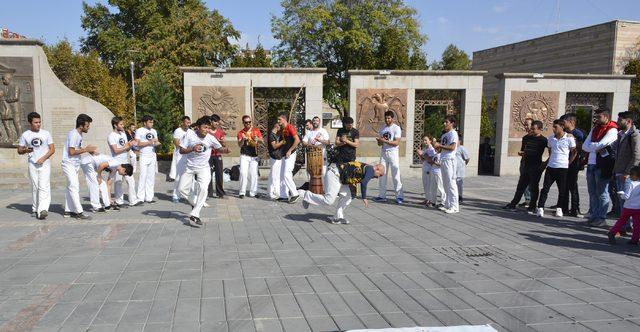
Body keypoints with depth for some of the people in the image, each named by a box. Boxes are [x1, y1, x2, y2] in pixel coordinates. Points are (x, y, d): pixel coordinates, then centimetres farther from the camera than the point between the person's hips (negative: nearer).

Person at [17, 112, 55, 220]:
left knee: (44, 187, -12)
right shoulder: (25, 135, 4)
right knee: (35, 187, 8)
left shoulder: (46, 133, 3)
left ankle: (43, 210, -20)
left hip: (45, 164, -1)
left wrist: (43, 158, -11)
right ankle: (35, 208, 19)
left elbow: (52, 149, 3)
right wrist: (26, 150, -14)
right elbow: (19, 150, 9)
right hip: (32, 164, 2)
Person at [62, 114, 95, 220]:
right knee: (74, 187, -9)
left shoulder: (79, 135, 11)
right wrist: (85, 150, -15)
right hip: (69, 164, -10)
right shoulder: (73, 134, -18)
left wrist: (87, 149, 5)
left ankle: (68, 211, 20)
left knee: (71, 187, 13)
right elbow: (71, 152, -21)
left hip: (74, 165, 10)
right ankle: (79, 212, -8)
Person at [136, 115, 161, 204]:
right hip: (144, 156, -6)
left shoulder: (154, 131, 14)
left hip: (153, 156, 6)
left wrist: (157, 143, -8)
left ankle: (149, 197, 11)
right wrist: (149, 142, -16)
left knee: (151, 177, 6)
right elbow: (138, 144, -11)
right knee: (143, 176, -6)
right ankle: (140, 198, 0)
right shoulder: (139, 131, -3)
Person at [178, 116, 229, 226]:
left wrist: (226, 150, -21)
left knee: (203, 188, -20)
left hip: (203, 168, -1)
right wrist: (192, 148, -28)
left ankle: (194, 215, -13)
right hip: (189, 167, 1)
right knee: (182, 189, 4)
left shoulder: (210, 138, -11)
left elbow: (219, 148, 2)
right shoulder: (190, 135, -12)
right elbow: (181, 150, -10)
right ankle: (195, 204, 32)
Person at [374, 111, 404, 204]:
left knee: (396, 175, -7)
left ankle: (399, 196, -4)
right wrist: (380, 141, -10)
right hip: (383, 153, 6)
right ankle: (382, 195, 12)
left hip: (393, 152, -6)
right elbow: (379, 143, 14)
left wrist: (385, 141, -23)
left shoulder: (396, 128, -4)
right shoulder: (382, 128, 14)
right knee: (381, 174, 5)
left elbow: (396, 142, -14)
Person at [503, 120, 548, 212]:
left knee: (533, 187, 2)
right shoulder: (526, 138, 11)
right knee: (520, 186, 9)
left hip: (535, 167, -5)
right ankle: (513, 204, 14)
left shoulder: (543, 140, -6)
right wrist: (521, 153, 2)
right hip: (525, 166, 5)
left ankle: (532, 207, 12)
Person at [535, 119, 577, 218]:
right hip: (551, 167, 3)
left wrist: (568, 162, -2)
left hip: (563, 168, -3)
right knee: (545, 188, -3)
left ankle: (559, 208, 18)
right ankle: (540, 208, -4)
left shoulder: (569, 138, -4)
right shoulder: (551, 138, 9)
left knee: (562, 189, 5)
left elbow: (574, 152, 1)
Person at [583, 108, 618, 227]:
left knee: (602, 193, -1)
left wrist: (591, 146, -1)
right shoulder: (594, 129, 16)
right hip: (591, 164, 8)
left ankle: (601, 218, 5)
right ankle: (593, 216, 20)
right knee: (592, 193, 12)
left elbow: (600, 145, -20)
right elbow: (584, 147, 7)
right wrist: (597, 148, -8)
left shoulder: (612, 130, -8)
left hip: (603, 166, -8)